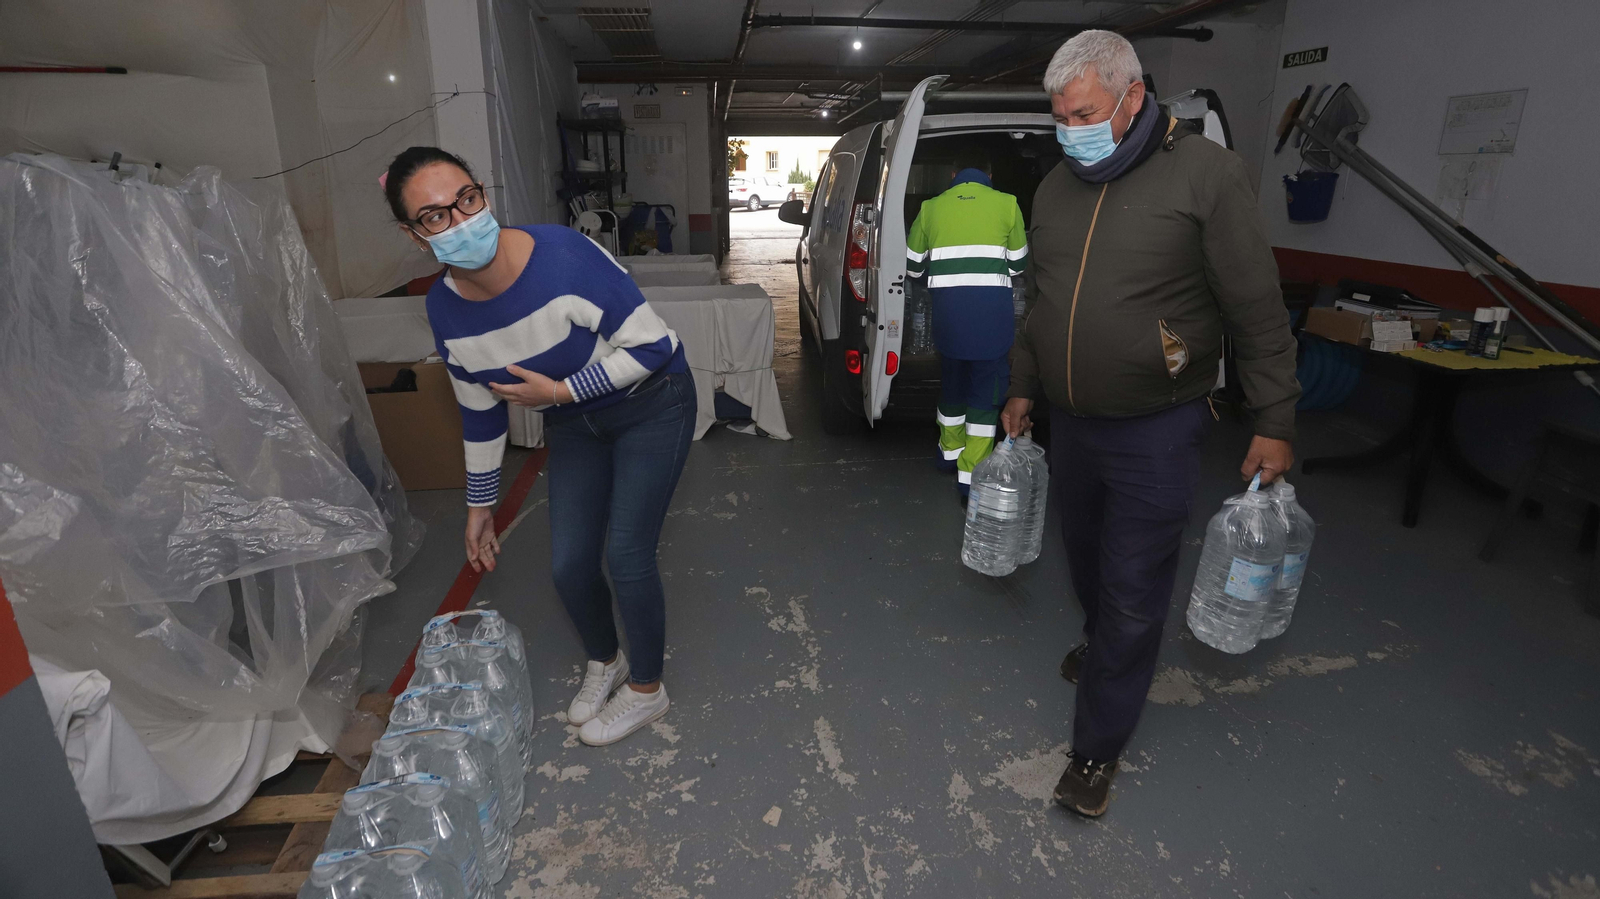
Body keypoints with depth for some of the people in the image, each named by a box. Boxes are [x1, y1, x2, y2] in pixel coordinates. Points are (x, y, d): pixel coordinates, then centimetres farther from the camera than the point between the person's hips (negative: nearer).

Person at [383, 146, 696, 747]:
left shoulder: (562, 256, -31)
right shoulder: (445, 309, -12)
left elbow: (653, 344, -26)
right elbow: (480, 412, 2)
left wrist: (557, 391, -27)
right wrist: (479, 506, 10)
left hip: (650, 408, -5)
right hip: (574, 423, 5)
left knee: (625, 556, -7)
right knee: (568, 564, 4)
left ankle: (646, 689, 20)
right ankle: (604, 662, 37)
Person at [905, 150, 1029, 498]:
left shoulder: (932, 207, 10)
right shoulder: (1006, 204, 4)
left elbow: (912, 266, 18)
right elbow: (1017, 264, 12)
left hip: (947, 307, 3)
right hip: (992, 307, -2)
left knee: (952, 379, 20)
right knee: (987, 387, 5)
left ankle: (950, 451, 37)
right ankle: (972, 475, 3)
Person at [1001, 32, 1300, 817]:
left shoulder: (1206, 173, -12)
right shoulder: (1055, 189, 7)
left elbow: (1257, 310, -10)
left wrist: (1274, 423, -9)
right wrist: (1022, 388, 19)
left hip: (1155, 430, -5)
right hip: (1069, 421, 6)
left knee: (1133, 592, 2)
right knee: (1086, 559, 21)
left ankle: (1097, 748, 18)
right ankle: (1102, 646, 50)